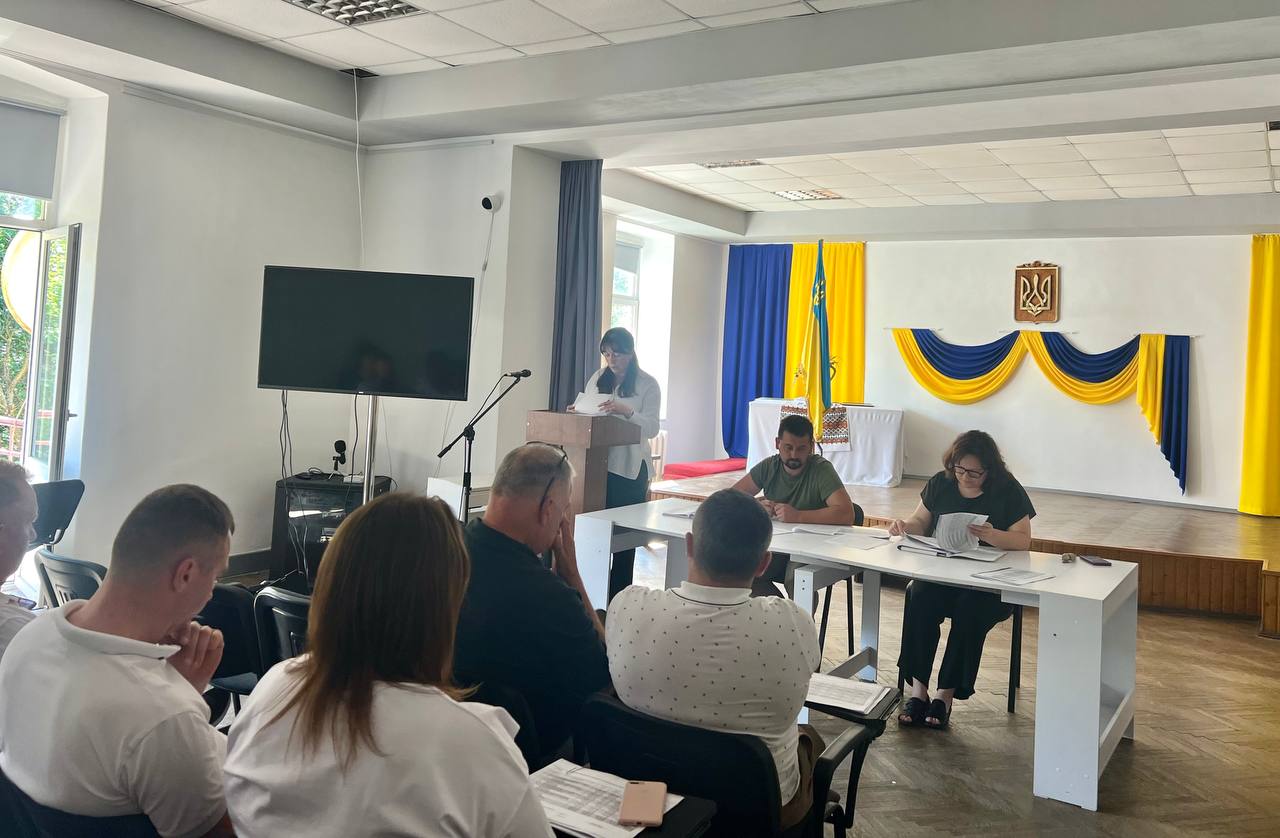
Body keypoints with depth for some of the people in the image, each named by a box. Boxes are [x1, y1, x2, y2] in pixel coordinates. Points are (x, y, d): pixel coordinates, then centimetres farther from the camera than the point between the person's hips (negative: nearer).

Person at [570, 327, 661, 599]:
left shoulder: (647, 384, -2)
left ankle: (619, 594, 11)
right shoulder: (597, 379, 11)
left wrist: (626, 411, -26)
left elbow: (652, 428, -10)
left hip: (629, 467, -3)